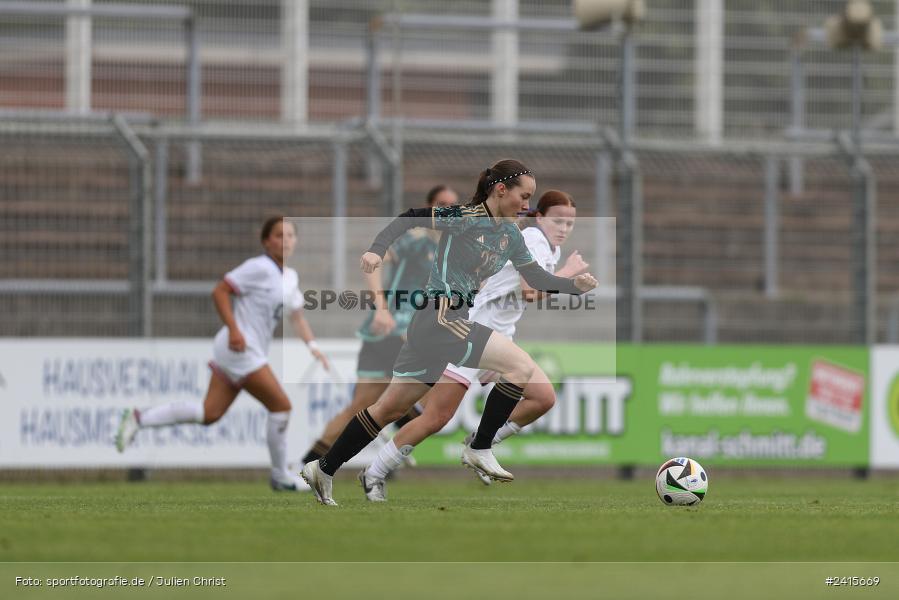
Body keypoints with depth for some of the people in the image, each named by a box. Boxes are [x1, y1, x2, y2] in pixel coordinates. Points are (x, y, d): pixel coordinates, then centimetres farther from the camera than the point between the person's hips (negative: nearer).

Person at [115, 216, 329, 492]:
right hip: (240, 349, -9)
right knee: (281, 407, -6)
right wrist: (234, 329, -22)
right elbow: (219, 291, -13)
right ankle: (280, 477, 5)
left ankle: (139, 419, 2)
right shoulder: (259, 268, -11)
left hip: (251, 353, 9)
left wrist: (314, 347, 12)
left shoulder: (290, 278, 16)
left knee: (210, 413, 2)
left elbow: (297, 316, 25)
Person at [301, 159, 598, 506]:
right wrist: (377, 250, -23)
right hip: (441, 316, -9)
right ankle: (480, 449, -7)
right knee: (521, 366, -15)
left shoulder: (510, 234, 13)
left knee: (392, 408, 14)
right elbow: (410, 218, -12)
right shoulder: (465, 218, -11)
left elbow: (536, 278, 19)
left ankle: (323, 470, 20)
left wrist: (575, 285, 4)